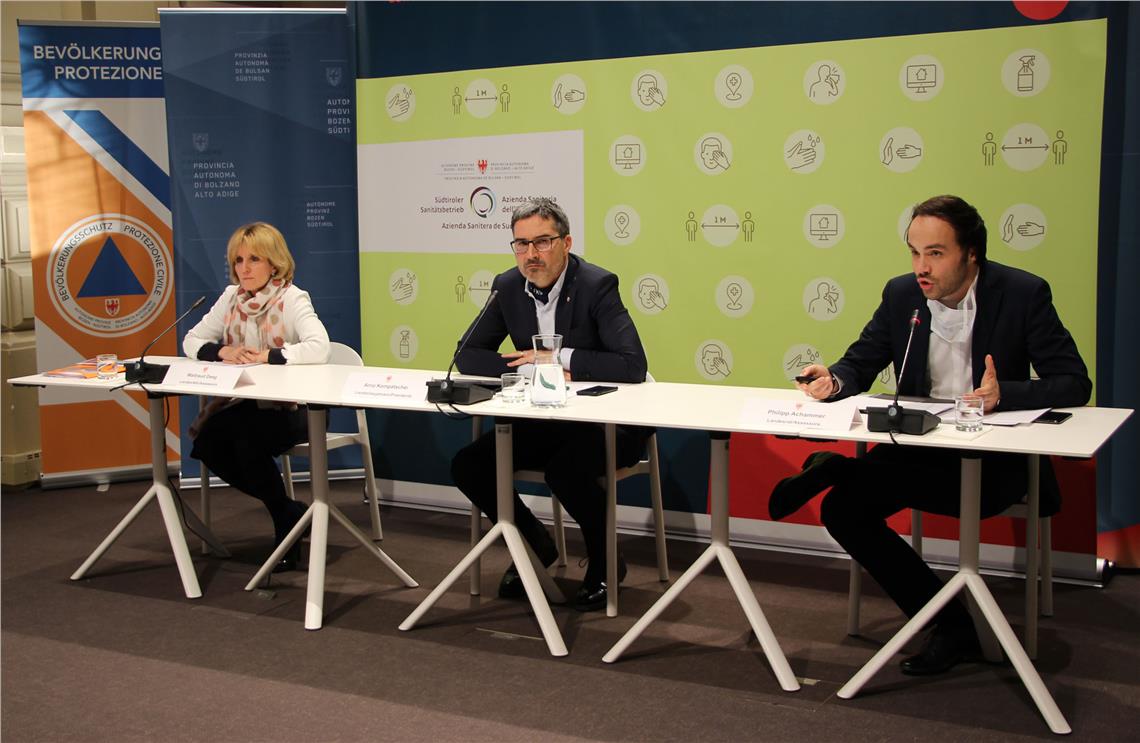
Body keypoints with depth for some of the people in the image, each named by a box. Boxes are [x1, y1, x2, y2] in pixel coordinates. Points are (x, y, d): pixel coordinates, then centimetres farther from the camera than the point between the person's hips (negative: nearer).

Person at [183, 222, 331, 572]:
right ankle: (289, 512, 0)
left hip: (288, 408, -6)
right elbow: (191, 341, 9)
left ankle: (285, 514, -4)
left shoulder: (292, 299, -11)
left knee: (244, 435, -33)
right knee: (207, 442, -20)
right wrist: (222, 352, -12)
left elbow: (319, 348, -28)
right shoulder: (231, 297, 7)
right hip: (241, 406, 6)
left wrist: (265, 356, -28)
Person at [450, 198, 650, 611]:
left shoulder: (597, 285, -17)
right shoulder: (507, 287, -1)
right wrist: (533, 369, -18)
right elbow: (467, 356, -2)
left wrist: (560, 357, -23)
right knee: (467, 466, -12)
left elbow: (633, 366, -27)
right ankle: (535, 546, 13)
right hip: (541, 422, 6)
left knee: (565, 468, -35)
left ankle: (604, 563, -4)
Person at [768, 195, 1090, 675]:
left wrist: (1003, 395, -32)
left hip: (994, 459, -5)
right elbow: (860, 364, 9)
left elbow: (1074, 383, -14)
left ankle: (836, 469, -11)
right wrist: (834, 381, -16)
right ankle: (950, 626, -8)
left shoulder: (1023, 294, -10)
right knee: (842, 510, -16)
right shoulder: (902, 294, 3)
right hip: (917, 448, 5)